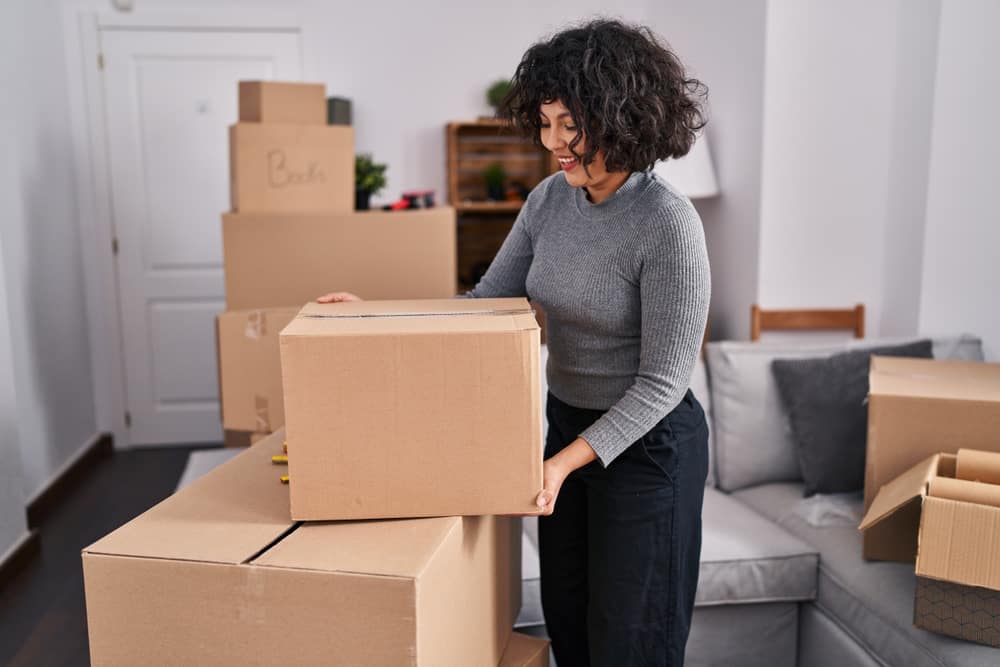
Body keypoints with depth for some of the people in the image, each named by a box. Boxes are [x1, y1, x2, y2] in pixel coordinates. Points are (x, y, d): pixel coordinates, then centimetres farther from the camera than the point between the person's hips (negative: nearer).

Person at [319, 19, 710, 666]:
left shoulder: (668, 223, -23)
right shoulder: (549, 200, -2)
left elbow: (662, 381, -22)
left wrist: (566, 462, -26)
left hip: (647, 443, -6)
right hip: (568, 423, 7)